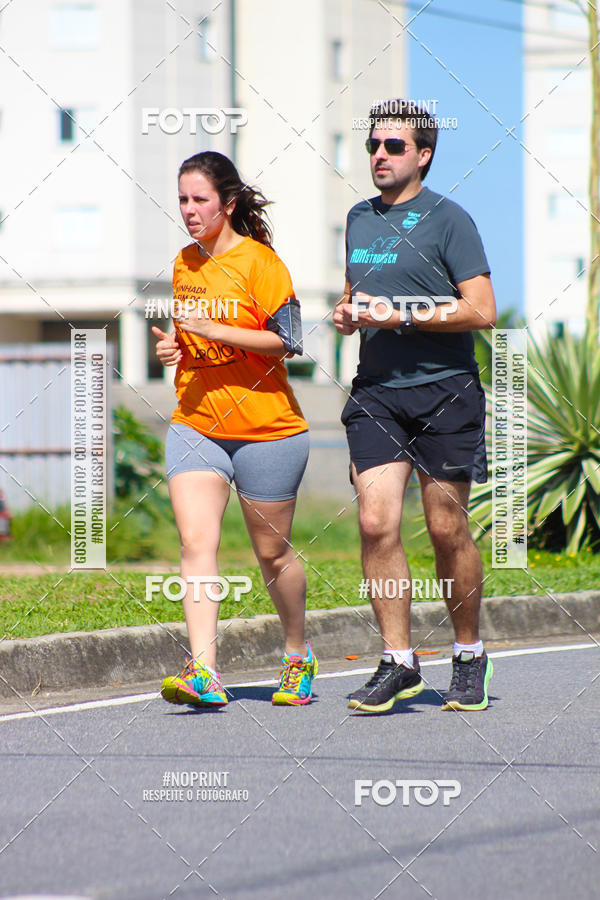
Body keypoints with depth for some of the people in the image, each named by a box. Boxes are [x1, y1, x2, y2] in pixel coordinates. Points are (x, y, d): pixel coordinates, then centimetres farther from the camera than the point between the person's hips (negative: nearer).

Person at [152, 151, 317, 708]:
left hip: (265, 427, -5)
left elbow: (285, 340, -14)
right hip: (194, 424, 5)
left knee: (271, 551, 8)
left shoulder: (258, 261, -9)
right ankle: (203, 672, -23)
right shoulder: (184, 264, 11)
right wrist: (171, 347, 4)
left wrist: (213, 329, -21)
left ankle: (298, 656, 31)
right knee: (195, 542, -15)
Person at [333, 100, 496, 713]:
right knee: (376, 523, -9)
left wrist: (400, 316, -16)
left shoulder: (447, 220, -4)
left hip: (445, 392, -5)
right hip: (376, 392, 5)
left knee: (446, 529, 1)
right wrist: (346, 313, 8)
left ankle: (470, 657, 19)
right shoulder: (360, 219, 15)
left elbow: (482, 312, -11)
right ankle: (398, 663, -4)